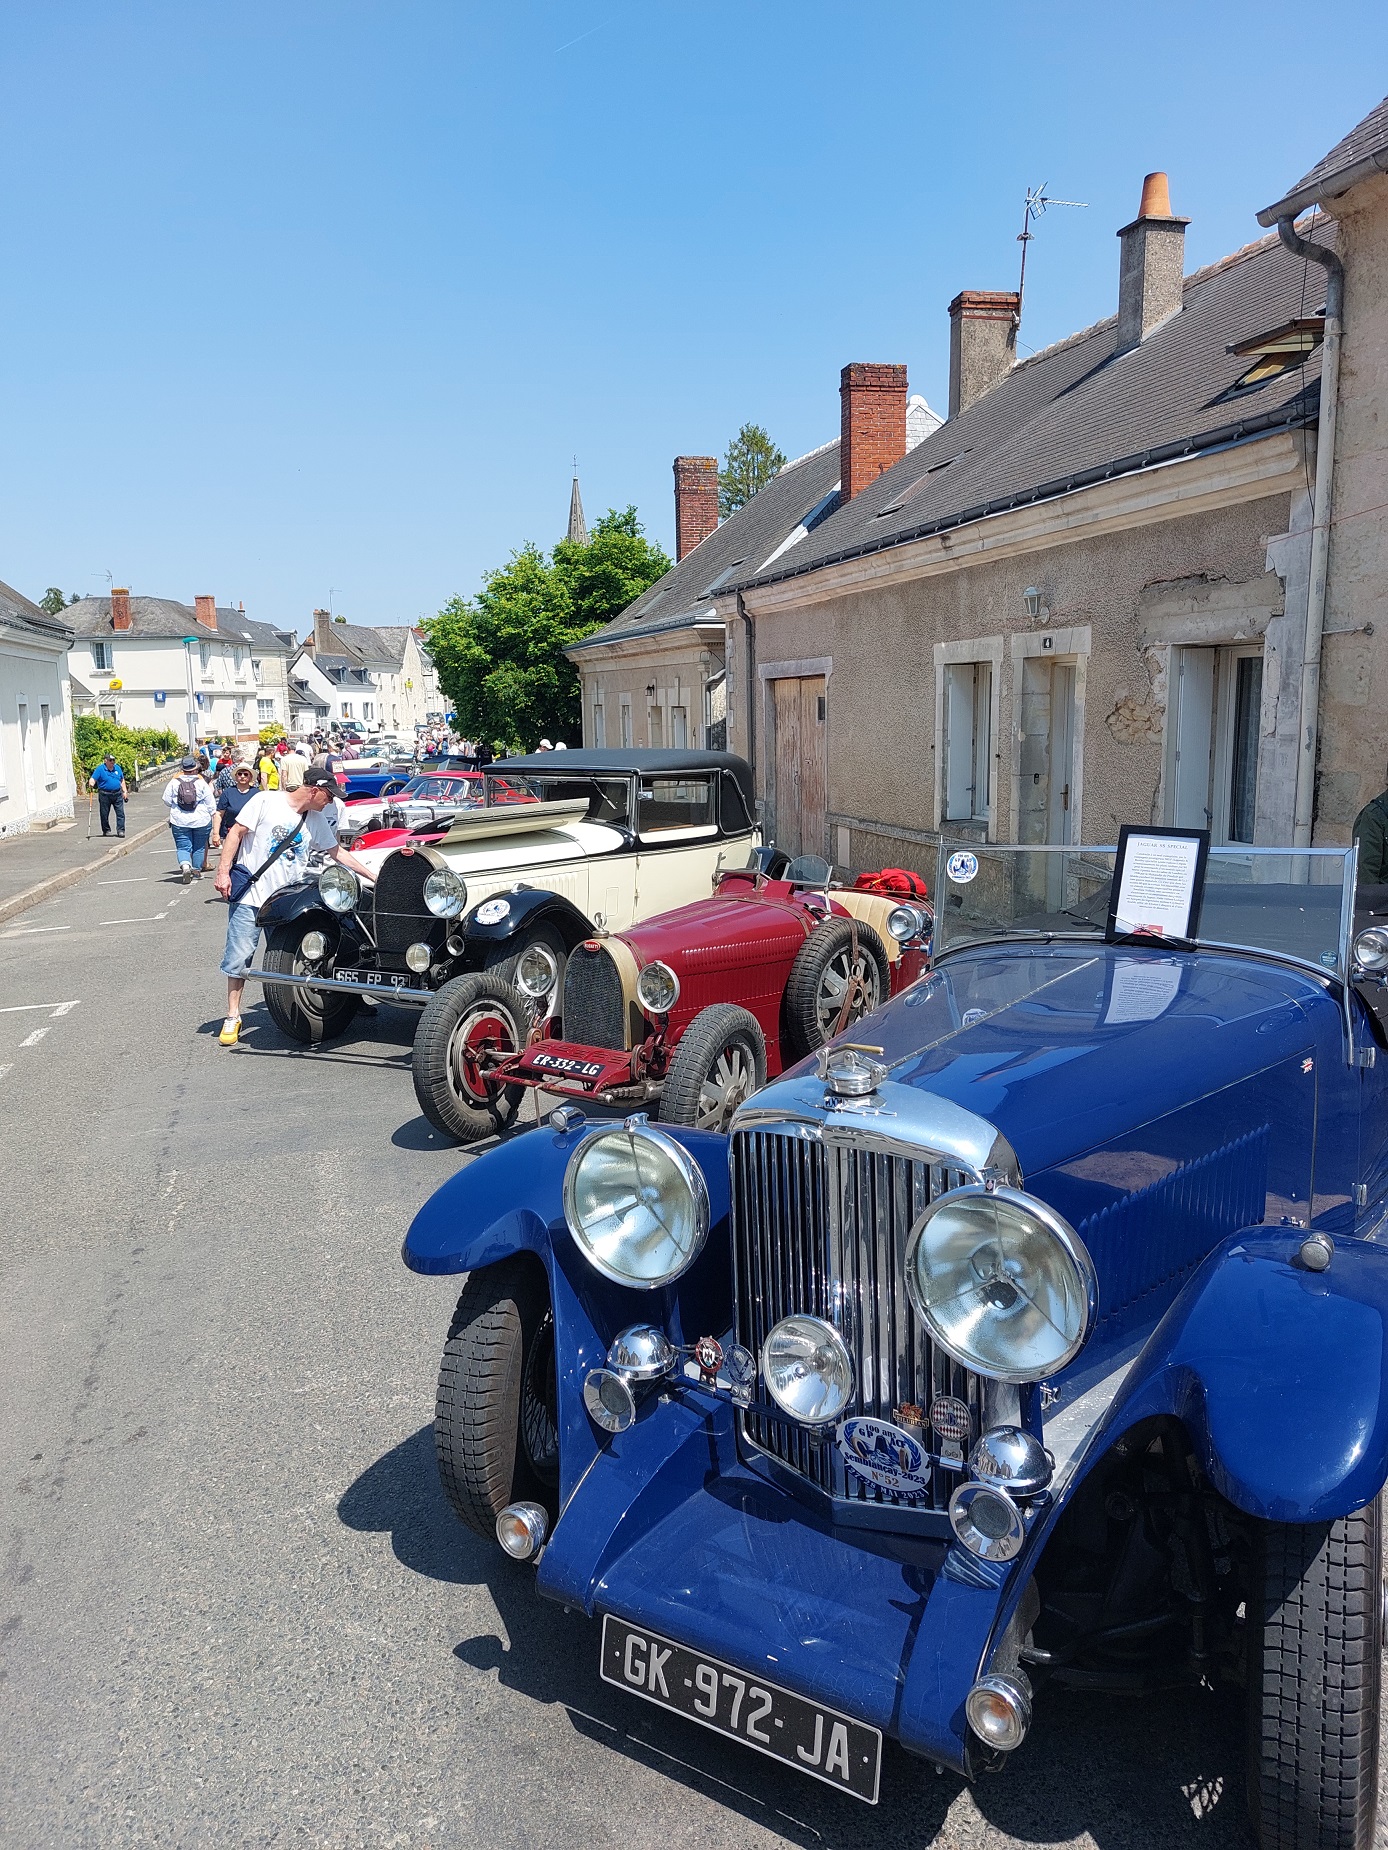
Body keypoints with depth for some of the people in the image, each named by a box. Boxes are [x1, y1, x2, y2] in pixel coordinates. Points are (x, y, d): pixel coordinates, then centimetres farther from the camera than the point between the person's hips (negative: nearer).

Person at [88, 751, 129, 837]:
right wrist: (91, 784, -32)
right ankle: (106, 831, 18)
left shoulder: (118, 768, 10)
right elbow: (93, 779, -10)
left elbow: (122, 780, 18)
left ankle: (120, 830, -3)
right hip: (104, 795, -3)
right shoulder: (100, 769, -4)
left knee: (120, 813, -4)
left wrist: (125, 791, 13)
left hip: (117, 794, 3)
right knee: (105, 814, 5)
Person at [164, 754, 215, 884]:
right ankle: (197, 870, 24)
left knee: (183, 847, 2)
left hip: (179, 821, 0)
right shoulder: (202, 782, -7)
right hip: (201, 820, 0)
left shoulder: (174, 782, -4)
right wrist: (212, 814, 10)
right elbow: (210, 803, -4)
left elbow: (167, 800, 2)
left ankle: (185, 865, -23)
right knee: (199, 846, 14)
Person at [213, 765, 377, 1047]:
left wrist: (374, 876, 14)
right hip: (250, 895, -5)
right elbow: (236, 833, -7)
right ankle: (233, 1017, 9)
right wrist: (223, 872, -14)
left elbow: (337, 852, 16)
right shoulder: (265, 801, -8)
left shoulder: (317, 820, 8)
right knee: (239, 956, -2)